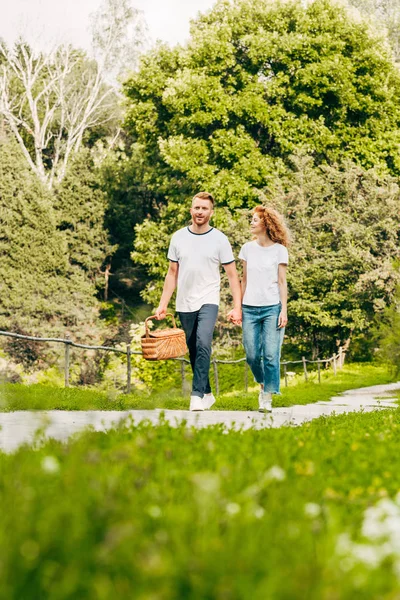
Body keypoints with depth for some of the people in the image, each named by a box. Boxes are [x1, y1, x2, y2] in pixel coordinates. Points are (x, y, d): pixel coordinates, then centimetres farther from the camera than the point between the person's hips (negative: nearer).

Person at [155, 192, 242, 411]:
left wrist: (237, 307, -7)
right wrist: (163, 304, 7)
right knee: (193, 351, 9)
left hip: (208, 302, -4)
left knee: (203, 344, -23)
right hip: (184, 304, 4)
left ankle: (197, 395, -24)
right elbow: (172, 273, 13)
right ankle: (207, 394, 22)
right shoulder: (178, 237, 7)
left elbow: (232, 275, 0)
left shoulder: (219, 239, -2)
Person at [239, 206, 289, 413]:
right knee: (252, 355, 1)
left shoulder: (279, 250, 1)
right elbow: (244, 280, 14)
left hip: (272, 308, -3)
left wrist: (284, 310, -6)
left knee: (271, 355, -7)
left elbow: (282, 282, 1)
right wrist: (238, 306, 10)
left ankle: (267, 398, 0)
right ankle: (263, 385, 27)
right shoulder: (247, 248, 9)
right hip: (250, 308, 3)